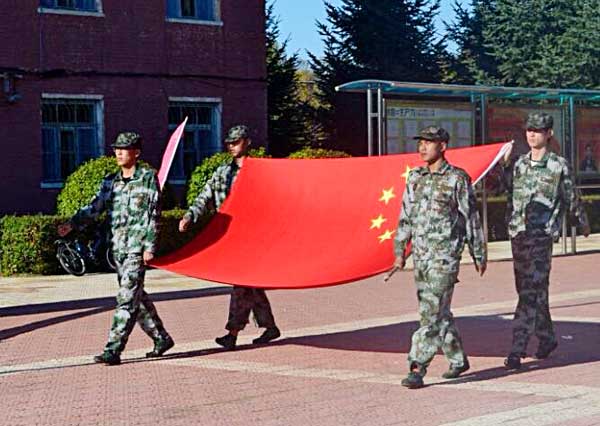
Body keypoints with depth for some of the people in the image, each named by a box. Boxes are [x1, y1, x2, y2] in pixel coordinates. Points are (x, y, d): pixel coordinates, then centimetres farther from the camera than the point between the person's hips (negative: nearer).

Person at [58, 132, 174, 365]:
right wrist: (73, 224, -7)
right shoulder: (111, 182, 14)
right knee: (136, 296, 13)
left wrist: (149, 246, -12)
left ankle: (113, 349, -13)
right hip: (118, 247, 7)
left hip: (137, 247, -7)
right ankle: (161, 337, 27)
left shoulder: (148, 178, -2)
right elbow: (95, 207, 9)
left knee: (127, 298, -11)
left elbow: (153, 215, -6)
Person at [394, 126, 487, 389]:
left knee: (432, 313, -11)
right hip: (420, 255, 7)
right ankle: (458, 360, 27)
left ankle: (417, 369, -12)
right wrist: (400, 251, 9)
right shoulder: (415, 178, 11)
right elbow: (405, 217, 14)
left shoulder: (457, 179, -5)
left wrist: (479, 255, 1)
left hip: (445, 254, -6)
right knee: (438, 312, 13)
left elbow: (471, 219, -2)